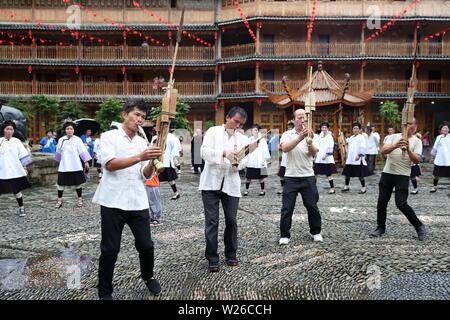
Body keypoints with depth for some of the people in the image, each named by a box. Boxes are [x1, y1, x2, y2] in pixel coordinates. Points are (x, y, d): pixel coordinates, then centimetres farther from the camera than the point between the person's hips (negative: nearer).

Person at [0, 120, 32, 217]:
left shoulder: (16, 141, 3)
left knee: (16, 191, 7)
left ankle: (21, 208, 22)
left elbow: (24, 156, 4)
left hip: (15, 172, 0)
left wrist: (24, 167, 1)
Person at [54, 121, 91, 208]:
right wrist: (58, 161, 24)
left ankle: (80, 199, 21)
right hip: (64, 166, 2)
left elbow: (83, 151, -6)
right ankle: (59, 200, 17)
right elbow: (58, 152, 16)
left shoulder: (77, 140, -4)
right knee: (61, 183, 4)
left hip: (75, 166, -2)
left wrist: (86, 162, -10)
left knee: (77, 183, 7)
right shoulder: (61, 140, 4)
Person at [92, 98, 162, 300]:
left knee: (146, 245, 9)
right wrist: (139, 157, -28)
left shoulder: (142, 142, 12)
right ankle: (105, 292, 24)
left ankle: (148, 276, 37)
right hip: (113, 202, -4)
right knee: (110, 249, 5)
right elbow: (110, 164, -17)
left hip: (138, 203, 4)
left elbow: (145, 175, 7)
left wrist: (152, 163, -15)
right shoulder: (109, 136, -1)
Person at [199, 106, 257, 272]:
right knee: (211, 221, -1)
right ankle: (212, 258, 10)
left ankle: (231, 254, 25)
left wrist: (237, 162, -22)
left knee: (231, 220, 7)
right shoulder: (213, 131, 2)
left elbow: (243, 162, 2)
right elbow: (204, 152, -12)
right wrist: (224, 153, -28)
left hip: (231, 184, 3)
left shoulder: (243, 138, 11)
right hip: (211, 183, -2)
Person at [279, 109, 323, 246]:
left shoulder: (310, 135, 4)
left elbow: (314, 154, -10)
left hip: (308, 176, 2)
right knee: (287, 208, 1)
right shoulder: (287, 134, -1)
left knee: (312, 206, 8)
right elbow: (285, 148, -21)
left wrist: (309, 141, -29)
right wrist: (299, 137, -35)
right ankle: (284, 235, 13)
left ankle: (315, 232, 27)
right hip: (291, 177, -1)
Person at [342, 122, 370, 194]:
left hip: (358, 159, -7)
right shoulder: (351, 138, 16)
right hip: (350, 159, 7)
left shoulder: (361, 137, -5)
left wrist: (359, 155, -21)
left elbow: (363, 148, -14)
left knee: (360, 175, -2)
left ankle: (363, 188, 10)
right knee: (347, 173, 9)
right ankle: (347, 186, 22)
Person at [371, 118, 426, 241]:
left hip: (403, 176, -3)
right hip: (387, 173, 3)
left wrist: (408, 149, -23)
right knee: (382, 201, 5)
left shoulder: (417, 141, 2)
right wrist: (395, 146, -26)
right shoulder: (394, 137, 7)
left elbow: (416, 160, -8)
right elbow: (383, 150, -9)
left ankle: (419, 226, 11)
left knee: (401, 203, -10)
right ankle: (380, 227, 21)